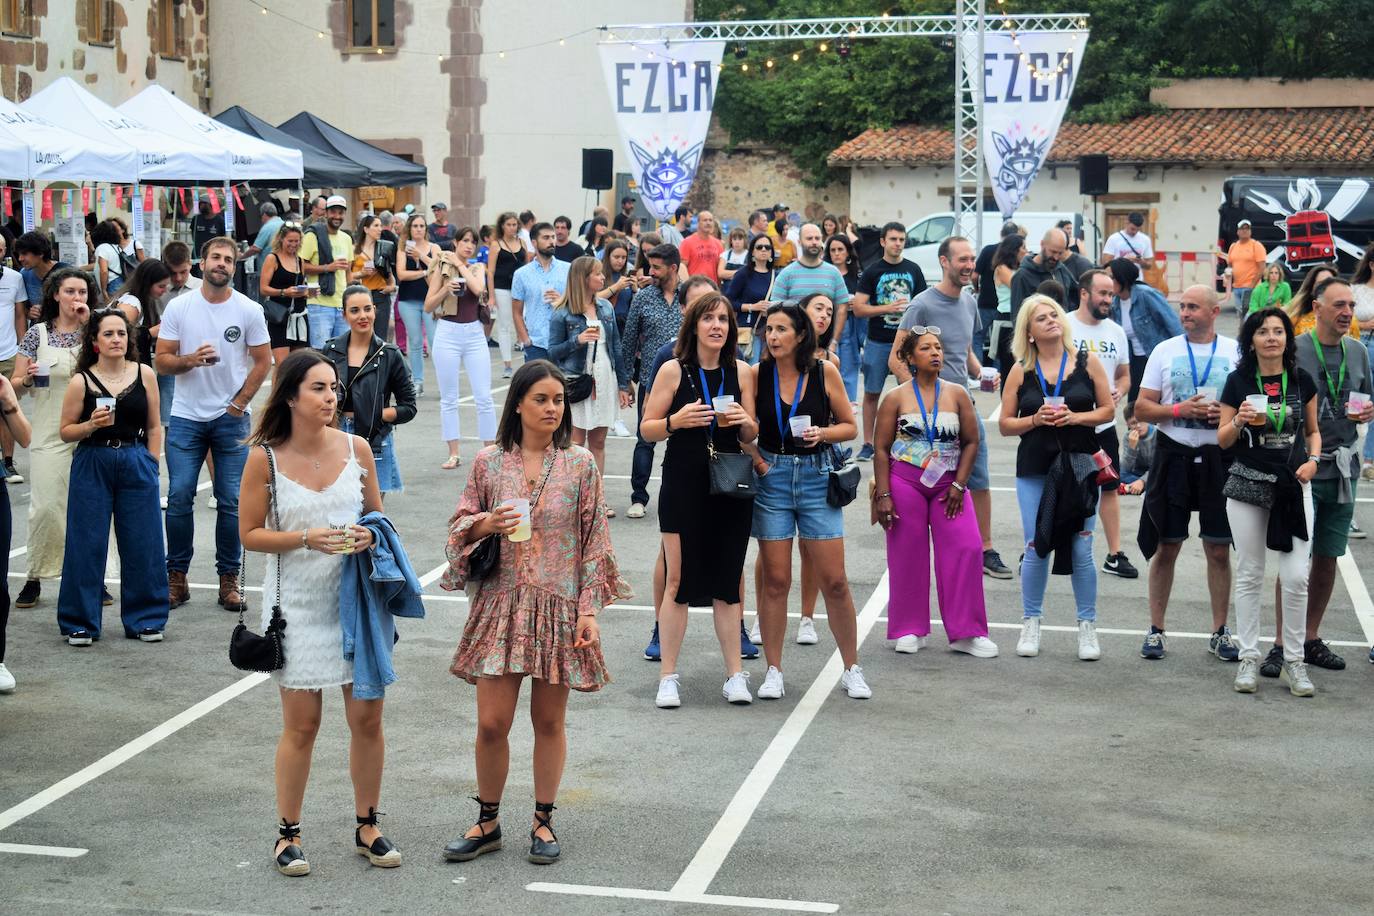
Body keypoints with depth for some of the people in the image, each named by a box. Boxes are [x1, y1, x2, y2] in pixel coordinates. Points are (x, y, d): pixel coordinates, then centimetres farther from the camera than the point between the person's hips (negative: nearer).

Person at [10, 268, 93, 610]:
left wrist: (89, 325, -12)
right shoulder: (37, 333, 4)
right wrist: (27, 379, -15)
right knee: (46, 506, -6)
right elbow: (16, 385, 7)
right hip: (49, 435, -1)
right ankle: (35, 578, 5)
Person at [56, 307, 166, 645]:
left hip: (137, 465, 2)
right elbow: (66, 431, 2)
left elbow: (154, 427, 9)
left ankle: (145, 619, 18)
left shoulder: (144, 374, 2)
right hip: (92, 465, -1)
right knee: (87, 543, 2)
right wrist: (92, 424, -16)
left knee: (142, 543, 5)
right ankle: (80, 623, 13)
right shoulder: (82, 381, -3)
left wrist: (151, 465, 3)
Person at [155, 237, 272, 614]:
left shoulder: (249, 310, -1)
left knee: (231, 501, 1)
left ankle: (229, 579, 11)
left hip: (231, 418, 0)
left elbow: (263, 362, 3)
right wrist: (190, 361, -19)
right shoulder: (178, 307, 1)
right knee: (179, 498, -2)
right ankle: (177, 576, 9)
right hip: (186, 417, 0)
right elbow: (161, 360, 1)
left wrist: (239, 403, -3)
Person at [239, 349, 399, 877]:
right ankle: (288, 834, 20)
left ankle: (367, 826, 24)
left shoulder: (357, 449, 0)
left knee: (367, 718, 7)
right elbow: (249, 534, -3)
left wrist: (370, 536, -11)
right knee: (301, 724, 3)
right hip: (298, 604, -3)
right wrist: (306, 539, -18)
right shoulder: (264, 458, -8)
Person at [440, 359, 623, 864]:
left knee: (549, 721, 8)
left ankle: (543, 821, 23)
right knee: (491, 723, 0)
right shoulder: (489, 461, 2)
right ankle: (488, 822, 17)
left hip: (558, 607, 0)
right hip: (501, 604, 1)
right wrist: (484, 525, -13)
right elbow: (460, 525, 10)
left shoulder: (580, 464, 0)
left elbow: (595, 540, 1)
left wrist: (590, 610, -4)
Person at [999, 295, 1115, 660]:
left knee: (1081, 549, -1)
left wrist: (1075, 417, -11)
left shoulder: (1086, 363, 3)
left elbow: (1107, 409, 5)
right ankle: (1030, 623, 16)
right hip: (1034, 468, 1)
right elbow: (1005, 424, 5)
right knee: (1036, 548, 1)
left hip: (1079, 466, -1)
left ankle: (1087, 627, 10)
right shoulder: (1021, 371, 4)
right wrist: (1035, 419, -12)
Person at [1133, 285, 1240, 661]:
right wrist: (1181, 410, -14)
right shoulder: (1164, 351, 4)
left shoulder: (1236, 352, 4)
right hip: (1173, 456, 0)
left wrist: (1228, 414, -14)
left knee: (1219, 549, 5)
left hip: (1219, 457, 0)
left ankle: (1220, 631, 16)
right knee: (1166, 547, 5)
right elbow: (1141, 408, 2)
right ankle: (1156, 630, 14)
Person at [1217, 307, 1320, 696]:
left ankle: (1294, 662, 7)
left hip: (1293, 487, 1)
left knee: (1296, 577, -4)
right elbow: (1222, 440, 4)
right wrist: (1239, 421, -16)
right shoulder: (1238, 382, -1)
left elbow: (1313, 430, 15)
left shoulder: (1302, 380, 3)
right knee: (1249, 575, 6)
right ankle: (1249, 658, 14)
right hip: (1247, 485, 0)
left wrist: (1314, 459, -4)